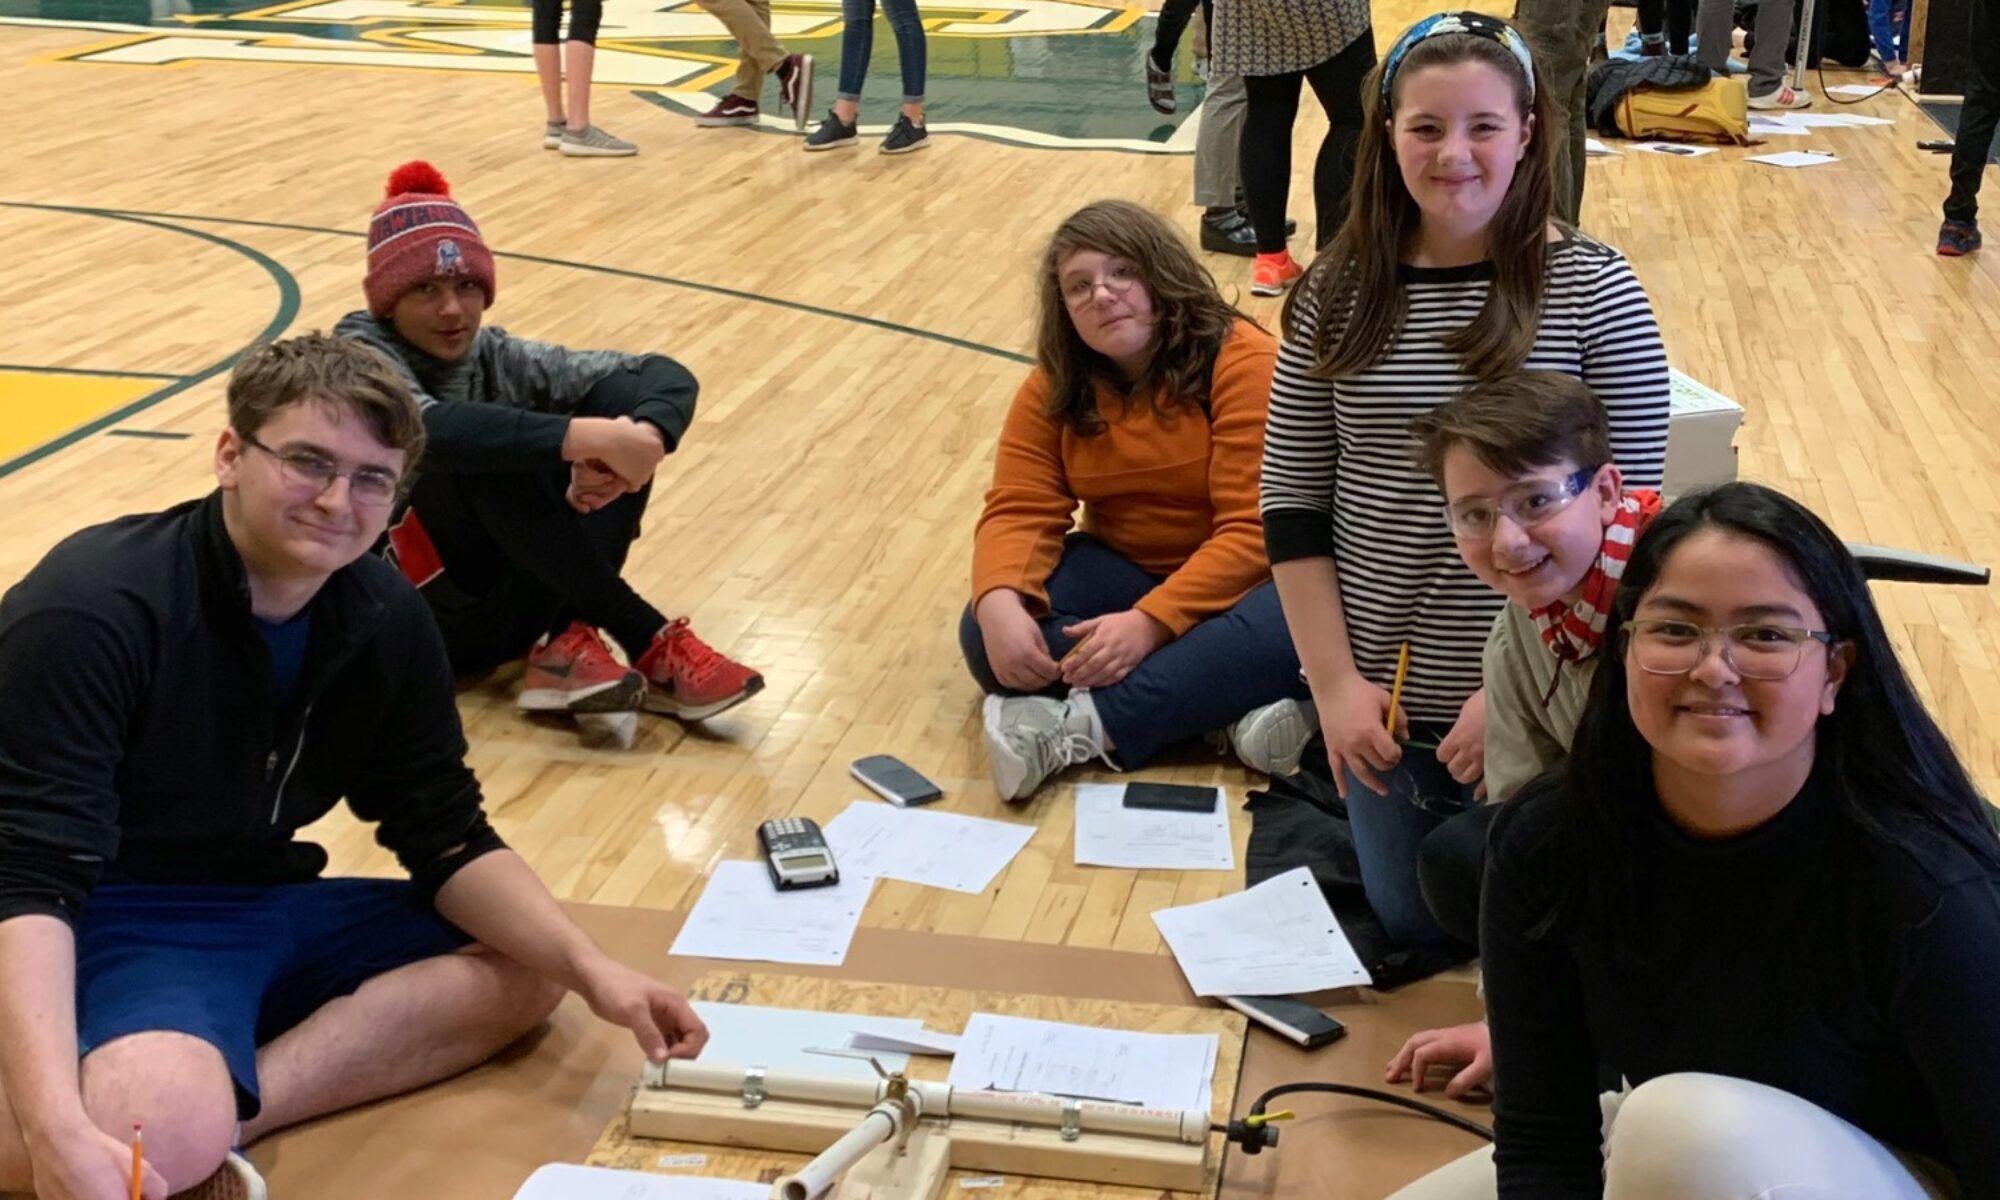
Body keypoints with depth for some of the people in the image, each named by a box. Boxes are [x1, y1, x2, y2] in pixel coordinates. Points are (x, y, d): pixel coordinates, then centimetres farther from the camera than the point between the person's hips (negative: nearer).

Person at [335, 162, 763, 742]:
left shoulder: (495, 356, 4)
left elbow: (667, 375, -5)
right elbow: (428, 428, -36)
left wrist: (642, 435, -29)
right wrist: (586, 437, -44)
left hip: (508, 600, 5)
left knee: (622, 399, -11)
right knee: (486, 451, -31)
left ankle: (568, 642, -25)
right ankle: (649, 644, -27)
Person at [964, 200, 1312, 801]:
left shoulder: (1245, 363, -18)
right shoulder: (1054, 388, -1)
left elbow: (1254, 530, -23)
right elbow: (1019, 510, -9)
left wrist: (1151, 623, -35)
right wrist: (1000, 602, -33)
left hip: (1235, 581, -4)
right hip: (1125, 570, 4)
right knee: (986, 632, -23)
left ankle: (1081, 728, -35)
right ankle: (1231, 708, -29)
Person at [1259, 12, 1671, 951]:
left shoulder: (1593, 291, -12)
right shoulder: (1338, 293, -4)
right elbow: (1291, 495, -1)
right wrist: (1334, 679, -7)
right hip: (1387, 693, 2)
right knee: (1413, 924, 17)